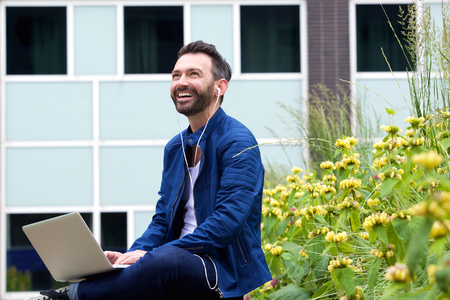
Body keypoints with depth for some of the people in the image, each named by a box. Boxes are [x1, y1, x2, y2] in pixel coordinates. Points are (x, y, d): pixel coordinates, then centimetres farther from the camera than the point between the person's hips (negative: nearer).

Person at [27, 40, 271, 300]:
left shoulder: (239, 143, -10)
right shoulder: (175, 148, 17)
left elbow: (228, 222, -20)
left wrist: (149, 255, -24)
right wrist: (133, 253, -7)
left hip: (228, 270, -7)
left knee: (165, 259, -36)